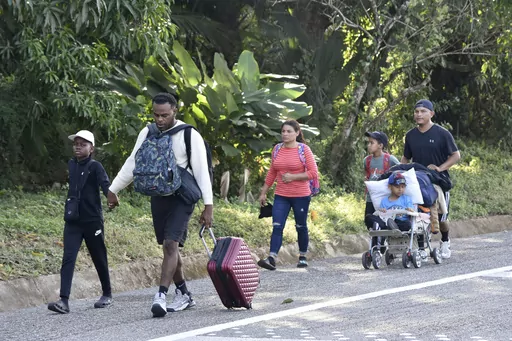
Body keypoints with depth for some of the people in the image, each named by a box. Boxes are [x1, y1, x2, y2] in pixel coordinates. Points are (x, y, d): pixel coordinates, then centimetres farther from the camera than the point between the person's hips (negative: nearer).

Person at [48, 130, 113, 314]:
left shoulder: (95, 167, -8)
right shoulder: (71, 165, 7)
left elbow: (105, 184, -24)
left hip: (92, 221, -4)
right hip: (72, 221, 4)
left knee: (99, 258, 10)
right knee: (68, 258, -9)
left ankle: (107, 294, 29)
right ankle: (64, 300, -17)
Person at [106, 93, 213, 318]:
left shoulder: (190, 136, -9)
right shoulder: (147, 133, 7)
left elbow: (201, 172, -11)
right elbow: (132, 163, 14)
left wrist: (208, 205, -16)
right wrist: (113, 189, 10)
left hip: (181, 198, -6)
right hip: (158, 196, 6)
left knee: (171, 244, -17)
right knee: (168, 246, 10)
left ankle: (161, 296, -22)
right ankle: (183, 295, 21)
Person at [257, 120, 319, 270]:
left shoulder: (304, 149, -6)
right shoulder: (277, 149, 6)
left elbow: (313, 173, -10)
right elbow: (272, 173, 15)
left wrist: (293, 177, -17)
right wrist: (263, 192, 14)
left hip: (301, 196, -3)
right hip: (281, 196, 3)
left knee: (301, 227, 10)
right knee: (277, 226, -10)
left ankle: (303, 257, 26)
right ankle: (272, 259, -19)